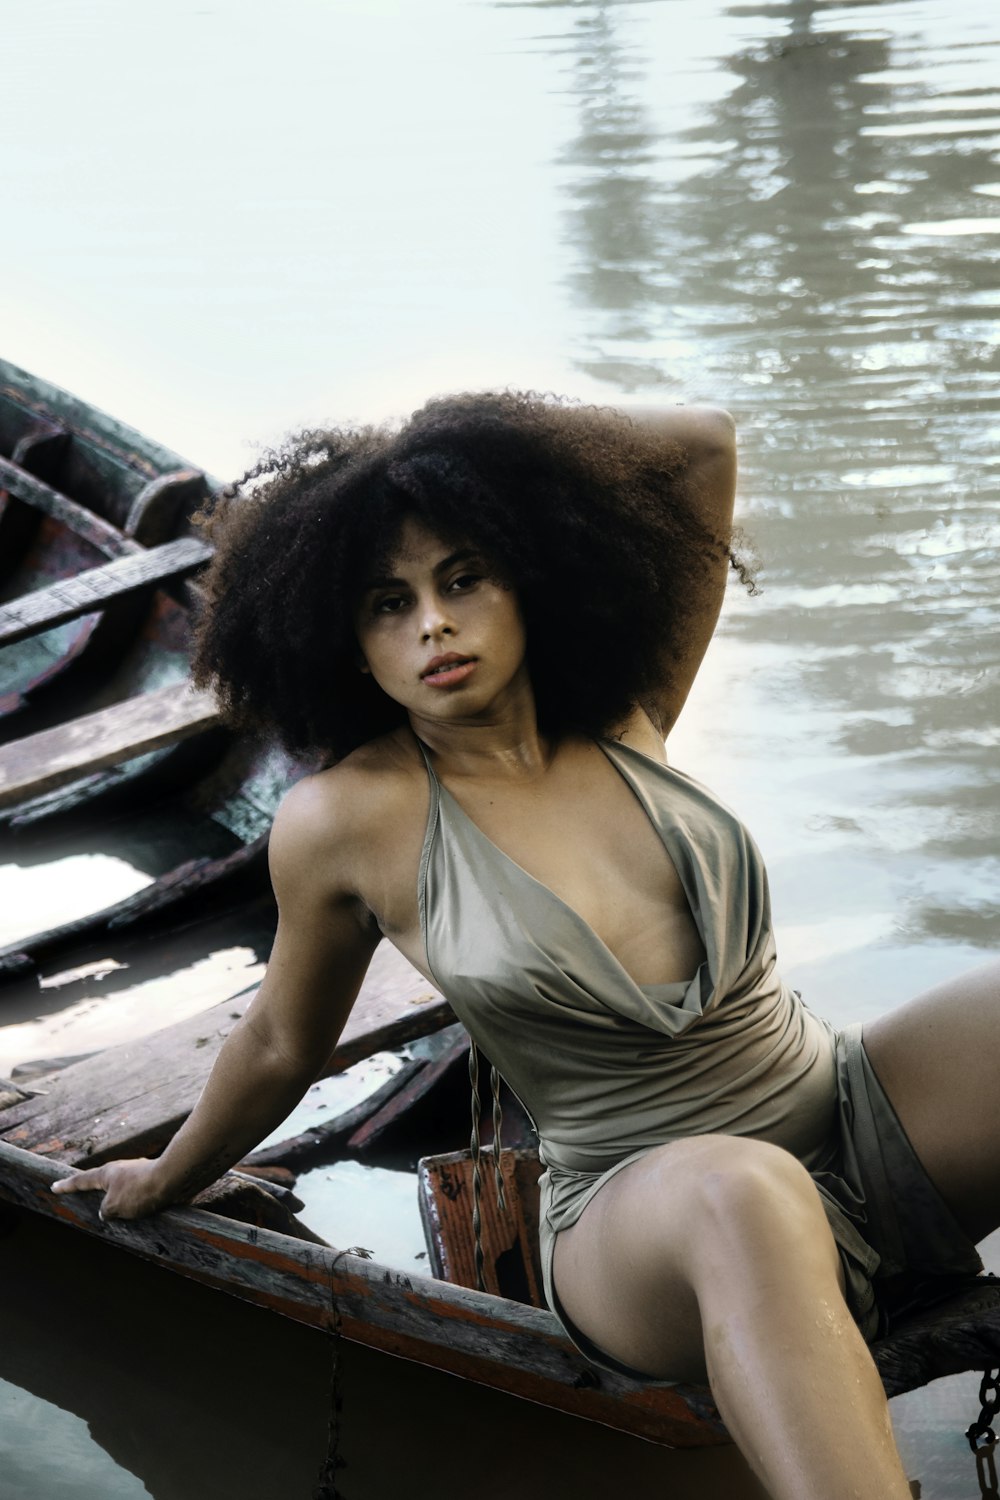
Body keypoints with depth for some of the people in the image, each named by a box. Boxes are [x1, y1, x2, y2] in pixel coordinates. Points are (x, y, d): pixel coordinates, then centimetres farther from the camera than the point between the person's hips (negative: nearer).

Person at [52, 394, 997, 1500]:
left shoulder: (622, 719, 3)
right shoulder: (346, 819, -8)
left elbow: (707, 445, 9)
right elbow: (283, 1046, 11)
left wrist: (498, 451, 3)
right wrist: (168, 1180, 25)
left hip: (865, 1117, 5)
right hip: (641, 1224, -4)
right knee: (738, 1189, -43)